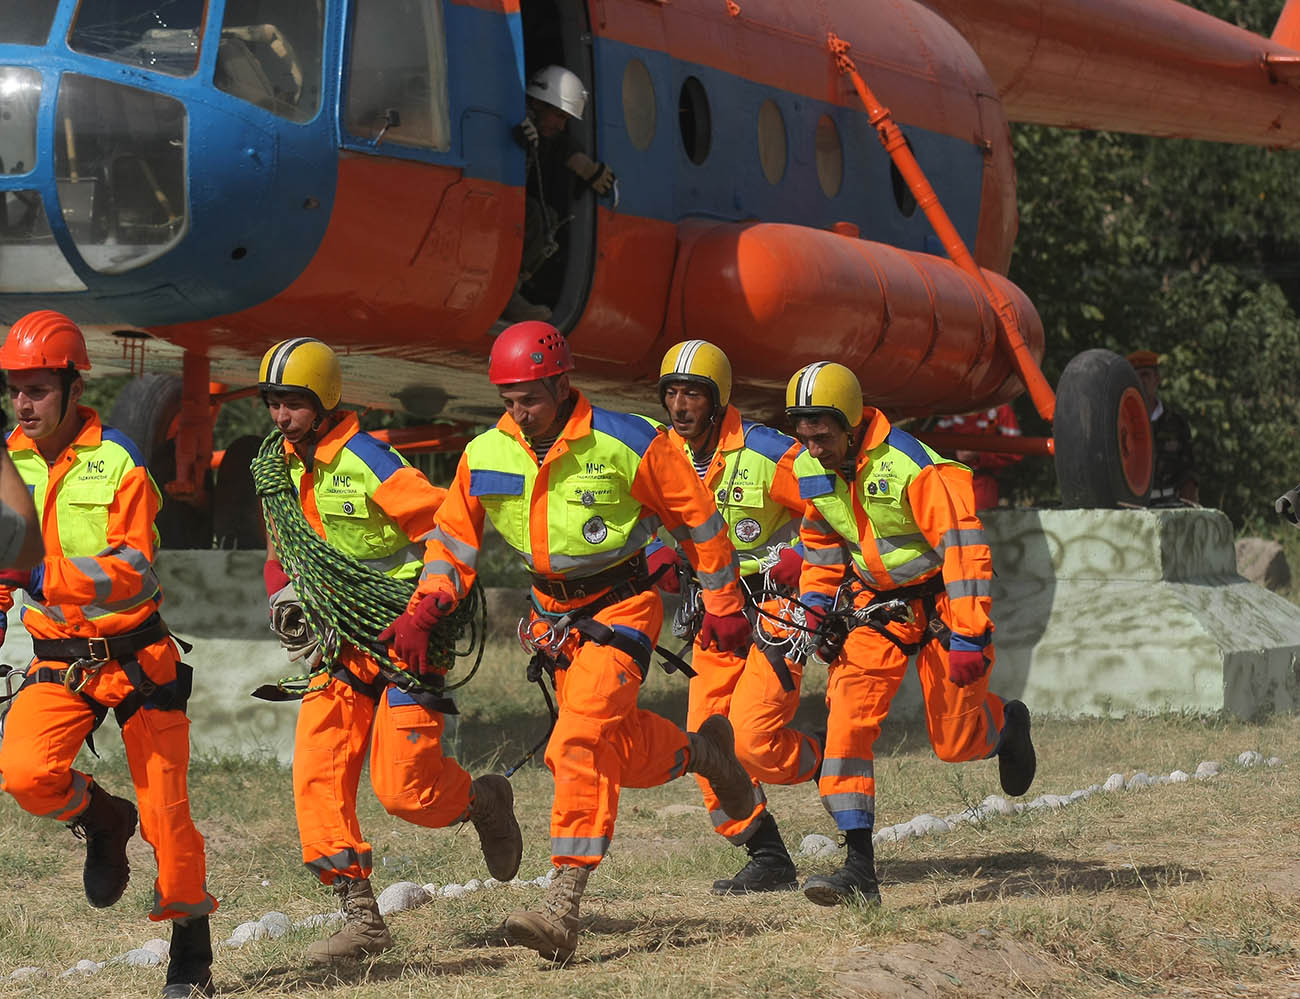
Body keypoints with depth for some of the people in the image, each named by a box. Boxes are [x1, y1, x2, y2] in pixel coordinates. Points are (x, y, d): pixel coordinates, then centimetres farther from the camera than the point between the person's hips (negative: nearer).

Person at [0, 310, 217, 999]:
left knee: (164, 812, -3)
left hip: (135, 656, -4)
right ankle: (103, 821, 10)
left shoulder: (118, 463, -12)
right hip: (59, 659, 4)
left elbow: (134, 570, -21)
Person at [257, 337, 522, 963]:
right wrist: (286, 601, 10)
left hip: (403, 638, -7)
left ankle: (484, 800, 24)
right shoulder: (282, 466, 8)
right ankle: (361, 920, -4)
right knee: (316, 774, -8)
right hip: (340, 643, 7)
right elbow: (282, 546, 25)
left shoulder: (366, 461, -17)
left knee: (402, 789, -10)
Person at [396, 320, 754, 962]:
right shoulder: (484, 456, -5)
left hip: (621, 607, -6)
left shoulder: (627, 444, -17)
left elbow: (697, 518, -6)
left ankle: (565, 900, -15)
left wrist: (723, 608, -1)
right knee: (619, 751, 14)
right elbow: (454, 534, 9)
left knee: (581, 742, -22)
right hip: (554, 614, 6)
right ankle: (701, 752, 45)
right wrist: (423, 607, -7)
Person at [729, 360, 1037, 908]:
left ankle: (1006, 723, 39)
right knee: (847, 719, -14)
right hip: (874, 602, 5)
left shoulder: (912, 468, -27)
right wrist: (815, 604, 4)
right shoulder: (809, 471, -5)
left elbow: (965, 550, -26)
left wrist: (968, 638, -29)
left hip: (937, 600, -5)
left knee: (955, 742, 0)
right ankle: (859, 869, -16)